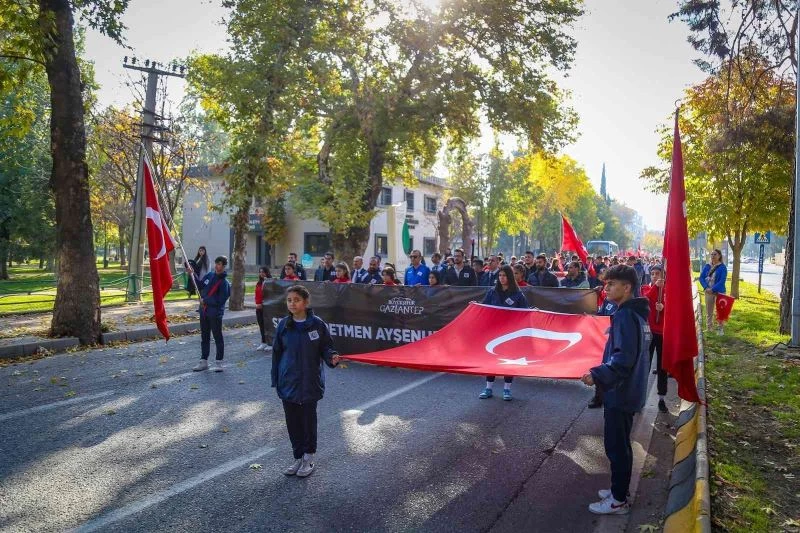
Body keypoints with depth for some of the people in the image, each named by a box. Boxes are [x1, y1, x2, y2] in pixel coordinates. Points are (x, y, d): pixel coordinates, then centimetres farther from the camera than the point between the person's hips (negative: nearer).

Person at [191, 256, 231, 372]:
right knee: (204, 337, 14)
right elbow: (200, 285, 20)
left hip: (215, 313, -7)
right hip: (203, 311, 7)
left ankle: (219, 362, 12)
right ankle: (203, 361, 23)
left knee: (218, 337, 3)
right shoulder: (210, 275, 6)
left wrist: (205, 300, -13)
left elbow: (220, 300, -19)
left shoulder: (224, 282, -15)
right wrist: (193, 275, 7)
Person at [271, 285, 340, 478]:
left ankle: (308, 459, 26)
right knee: (292, 422, 11)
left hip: (310, 383, -3)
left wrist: (332, 357, -23)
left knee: (308, 420, 9)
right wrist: (276, 380, 5)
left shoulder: (317, 324, -10)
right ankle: (298, 457, 28)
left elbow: (325, 348, -1)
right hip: (288, 383, 3)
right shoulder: (283, 325, -1)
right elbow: (277, 352, 6)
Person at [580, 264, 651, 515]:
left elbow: (623, 359, -28)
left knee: (616, 446, 3)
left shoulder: (625, 316, -22)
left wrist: (597, 375, -25)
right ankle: (619, 490, 33)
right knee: (620, 444, 20)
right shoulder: (636, 313, 8)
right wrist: (602, 372, 16)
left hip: (621, 393, -10)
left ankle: (618, 501, 16)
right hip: (629, 390, 10)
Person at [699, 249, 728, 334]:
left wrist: (713, 289, -21)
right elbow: (701, 277, 2)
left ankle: (720, 329, 14)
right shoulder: (707, 266, 5)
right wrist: (706, 288, -14)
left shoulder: (722, 267, -6)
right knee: (708, 311, 10)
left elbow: (722, 281, -13)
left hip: (719, 292, -3)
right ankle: (708, 328, 20)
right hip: (708, 292, 4)